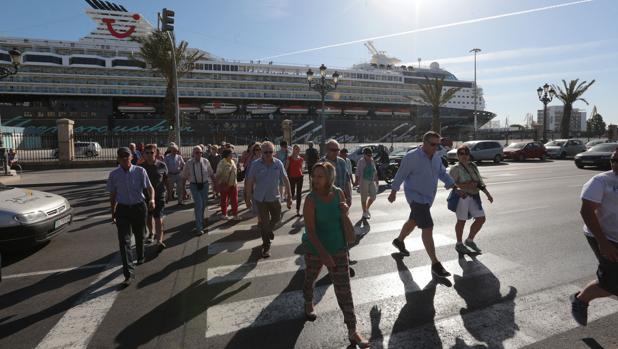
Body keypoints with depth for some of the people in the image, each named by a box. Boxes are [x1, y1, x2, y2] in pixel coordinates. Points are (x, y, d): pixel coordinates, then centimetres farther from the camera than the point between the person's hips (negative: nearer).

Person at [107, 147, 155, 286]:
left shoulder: (140, 171, -7)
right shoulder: (114, 175, -1)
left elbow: (149, 187, -9)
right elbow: (112, 195, 8)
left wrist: (152, 199, -30)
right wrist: (113, 213, 11)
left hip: (139, 207, 0)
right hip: (122, 209, 1)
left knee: (139, 236, 18)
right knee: (124, 241, -7)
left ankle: (140, 257, 47)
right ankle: (129, 273, -5)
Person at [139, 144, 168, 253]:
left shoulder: (162, 165, -7)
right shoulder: (141, 166, -4)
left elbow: (166, 179, 5)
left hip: (159, 195, -3)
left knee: (158, 218, -8)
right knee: (148, 217, 19)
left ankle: (159, 241, -6)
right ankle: (151, 233, 44)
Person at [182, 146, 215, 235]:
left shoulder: (205, 161, -3)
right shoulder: (189, 163, -6)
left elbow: (211, 174, 5)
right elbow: (184, 176, 1)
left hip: (204, 185, 3)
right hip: (194, 186, -2)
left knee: (203, 205, 13)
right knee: (198, 205, -10)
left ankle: (200, 225, 35)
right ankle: (199, 228, -3)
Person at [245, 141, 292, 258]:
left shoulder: (278, 163, -8)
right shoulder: (255, 164, -12)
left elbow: (285, 180, -3)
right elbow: (249, 182, -7)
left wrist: (289, 196, -4)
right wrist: (248, 198, -5)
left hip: (274, 197, 2)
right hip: (260, 198, -2)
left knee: (277, 218, 18)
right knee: (264, 222, 4)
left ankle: (269, 230, 52)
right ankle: (266, 246, 22)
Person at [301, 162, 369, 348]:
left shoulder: (338, 193, -9)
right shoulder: (311, 199, -20)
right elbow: (310, 230, -22)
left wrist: (345, 211, -14)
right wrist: (323, 253, -27)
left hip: (338, 249, 2)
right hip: (315, 249, -1)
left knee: (344, 290, 4)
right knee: (310, 279, 23)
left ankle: (352, 332, 16)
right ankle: (308, 305, 55)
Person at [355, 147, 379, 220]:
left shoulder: (372, 161, 10)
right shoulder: (361, 161, -8)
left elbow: (375, 171, 17)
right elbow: (358, 172, -9)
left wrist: (376, 180, 15)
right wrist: (357, 181, -14)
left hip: (372, 181, 6)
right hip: (364, 181, -6)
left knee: (373, 196, 4)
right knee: (364, 197, 1)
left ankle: (367, 208, 27)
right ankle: (365, 213, 12)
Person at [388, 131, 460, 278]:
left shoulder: (436, 158, 5)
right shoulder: (412, 157, -17)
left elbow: (443, 174, 14)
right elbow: (400, 175, -11)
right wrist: (393, 192, -5)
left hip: (428, 198, 8)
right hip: (416, 197, -8)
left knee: (413, 221, 24)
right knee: (428, 228, -12)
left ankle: (399, 241, 49)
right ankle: (435, 264, -7)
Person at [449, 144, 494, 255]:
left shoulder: (473, 166, 10)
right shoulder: (456, 168, -10)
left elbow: (480, 181, 16)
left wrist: (487, 194, 12)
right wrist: (465, 185, -25)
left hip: (474, 197, 7)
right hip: (462, 197, -7)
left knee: (481, 219, 6)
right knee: (461, 220, 4)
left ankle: (470, 240, 25)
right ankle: (459, 244, 21)